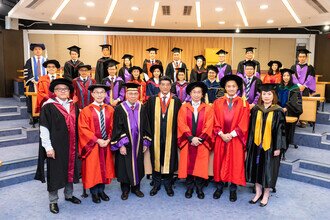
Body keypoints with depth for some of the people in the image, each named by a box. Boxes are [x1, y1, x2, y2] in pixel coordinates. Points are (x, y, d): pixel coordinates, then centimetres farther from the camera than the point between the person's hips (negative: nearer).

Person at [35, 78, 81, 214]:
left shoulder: (73, 106, 7)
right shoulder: (48, 106, -8)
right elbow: (44, 128, -11)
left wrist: (77, 144, 10)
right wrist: (48, 147, -14)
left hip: (71, 146, 5)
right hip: (56, 146, -5)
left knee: (70, 170, 16)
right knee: (55, 172, 7)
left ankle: (69, 195, 35)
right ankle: (53, 201, 24)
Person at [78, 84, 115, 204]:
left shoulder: (110, 110, 2)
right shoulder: (86, 111, -8)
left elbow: (112, 127, 5)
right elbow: (83, 129, -11)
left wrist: (108, 139, -9)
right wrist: (97, 140, -16)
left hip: (106, 144, 3)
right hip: (92, 145, -3)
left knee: (104, 167, 12)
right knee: (92, 168, 8)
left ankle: (101, 190, 29)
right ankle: (94, 192, 24)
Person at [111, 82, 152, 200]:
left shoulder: (142, 108, 2)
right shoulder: (119, 109, -8)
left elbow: (145, 126, 6)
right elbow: (117, 128, -9)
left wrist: (145, 142, 3)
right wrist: (121, 144, -14)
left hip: (138, 144, 3)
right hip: (125, 145, -3)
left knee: (137, 165, 13)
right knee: (125, 166, 8)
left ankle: (136, 187, 31)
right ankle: (125, 189, 26)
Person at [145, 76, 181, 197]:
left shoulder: (176, 101, 1)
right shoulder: (152, 100, 2)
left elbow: (179, 120, 2)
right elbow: (147, 118, 4)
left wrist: (177, 135, -2)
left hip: (170, 137, 0)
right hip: (155, 136, 1)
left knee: (169, 161, 8)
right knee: (156, 160, 10)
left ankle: (168, 185, 25)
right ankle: (156, 184, 27)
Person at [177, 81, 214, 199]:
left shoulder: (208, 109, 4)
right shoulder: (184, 108, 4)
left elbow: (208, 126, -2)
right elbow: (182, 125, -4)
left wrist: (200, 139, -12)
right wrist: (191, 138, -14)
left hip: (202, 142, 0)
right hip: (187, 142, 0)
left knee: (201, 166, 3)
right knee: (188, 164, 4)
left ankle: (199, 188, 18)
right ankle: (189, 187, 18)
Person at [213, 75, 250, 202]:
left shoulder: (243, 103, 1)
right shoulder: (217, 103, 4)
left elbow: (244, 123, -5)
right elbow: (215, 122, 0)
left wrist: (231, 134, -14)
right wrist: (222, 134, -12)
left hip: (236, 139, -1)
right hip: (221, 138, 1)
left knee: (236, 163, 5)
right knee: (220, 162, 8)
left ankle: (233, 189, 20)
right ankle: (219, 186, 24)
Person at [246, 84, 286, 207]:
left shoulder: (278, 111, -6)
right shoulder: (256, 110, 3)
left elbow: (280, 130, -6)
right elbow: (251, 128, 5)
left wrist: (278, 147, -10)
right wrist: (249, 144, 3)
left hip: (270, 145, -3)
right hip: (256, 144, 3)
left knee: (268, 169, 7)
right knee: (256, 167, 10)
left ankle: (266, 195, 24)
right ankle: (258, 192, 27)